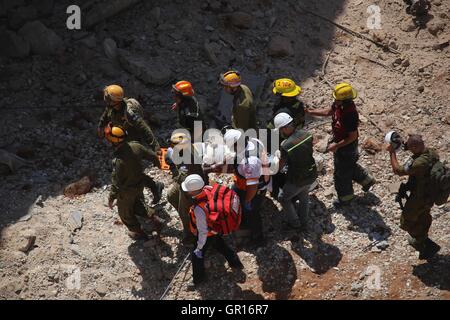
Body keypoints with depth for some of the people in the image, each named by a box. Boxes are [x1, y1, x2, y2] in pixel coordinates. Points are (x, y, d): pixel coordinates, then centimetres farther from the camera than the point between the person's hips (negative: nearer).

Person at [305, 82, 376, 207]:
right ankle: (367, 180, 52)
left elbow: (353, 137, -28)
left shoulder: (350, 115, -38)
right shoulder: (339, 104, -14)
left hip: (347, 146, -8)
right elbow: (328, 112, 7)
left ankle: (345, 197, 37)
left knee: (341, 173, 13)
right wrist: (310, 112, -2)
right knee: (349, 165, 31)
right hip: (339, 140, 8)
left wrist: (336, 145, -23)